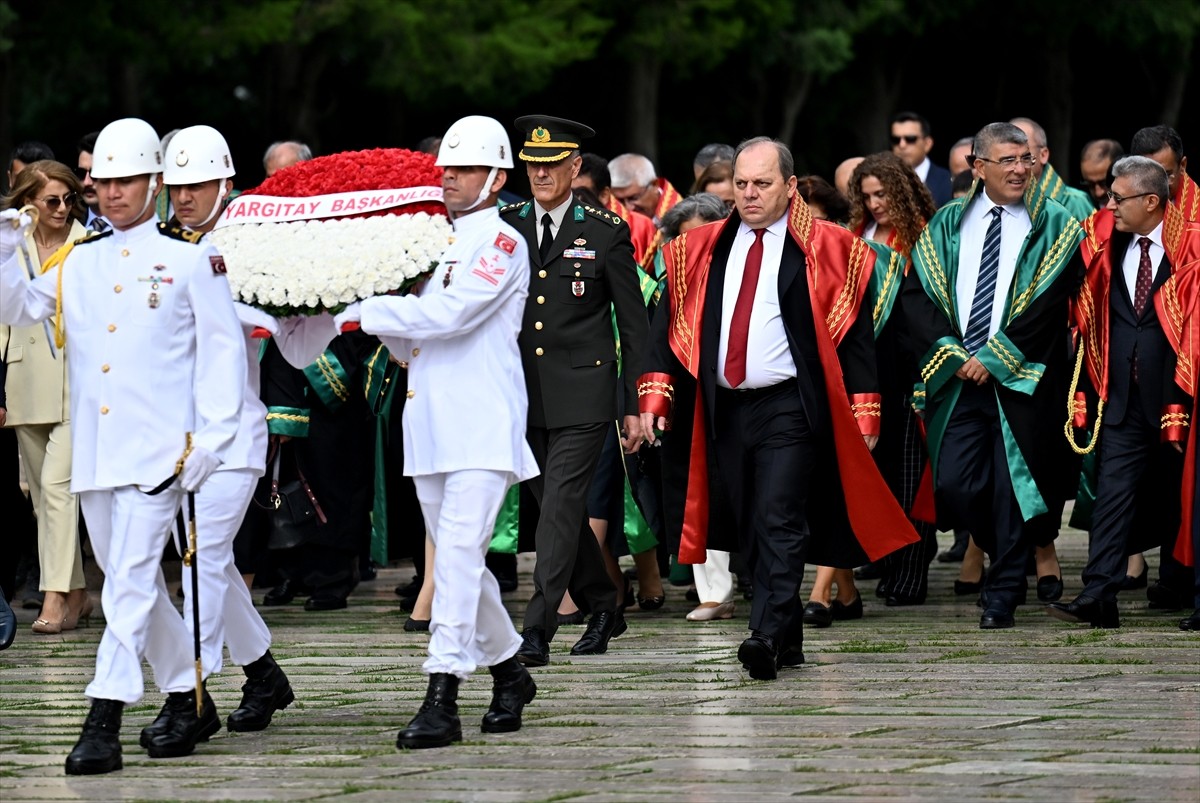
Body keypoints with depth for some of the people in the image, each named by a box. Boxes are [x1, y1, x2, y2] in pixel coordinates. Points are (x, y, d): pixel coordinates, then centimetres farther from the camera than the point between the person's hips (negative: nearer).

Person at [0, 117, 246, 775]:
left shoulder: (190, 259, 0)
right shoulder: (76, 262, 13)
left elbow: (221, 351, -1)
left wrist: (209, 442, -8)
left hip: (158, 449, -6)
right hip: (92, 450, 6)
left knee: (131, 578, -13)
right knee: (130, 582, 12)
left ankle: (104, 721, -18)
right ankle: (190, 699, 26)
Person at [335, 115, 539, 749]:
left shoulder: (501, 243, -6)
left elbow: (448, 314, -19)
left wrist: (361, 312, -16)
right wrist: (384, 324, 2)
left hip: (482, 428, -9)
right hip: (432, 427, 9)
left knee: (458, 554, -16)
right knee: (454, 559, 13)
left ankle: (443, 697, -21)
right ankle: (508, 672, 29)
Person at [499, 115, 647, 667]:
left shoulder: (606, 233, -1)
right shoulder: (507, 226, 8)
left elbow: (633, 325, 2)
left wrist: (634, 407, 0)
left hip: (582, 396, -4)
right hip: (524, 390, 4)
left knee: (561, 506, -11)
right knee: (559, 507, 12)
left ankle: (537, 630, -15)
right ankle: (602, 610, 28)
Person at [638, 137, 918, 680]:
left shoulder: (826, 249, -1)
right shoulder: (702, 250, 10)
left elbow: (854, 334, -1)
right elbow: (671, 324, 11)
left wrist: (864, 409, -6)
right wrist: (655, 392, 0)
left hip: (790, 410, -5)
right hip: (724, 408, 5)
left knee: (779, 521, -16)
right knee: (751, 530, 8)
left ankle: (767, 636, -23)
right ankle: (787, 639, 18)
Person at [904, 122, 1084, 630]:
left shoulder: (1054, 227, 1)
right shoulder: (947, 225, 10)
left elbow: (1050, 303, -7)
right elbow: (916, 291, 6)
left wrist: (994, 358, -12)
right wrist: (951, 351, -8)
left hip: (1021, 379, -2)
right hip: (956, 376, 3)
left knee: (1011, 487, -2)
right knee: (952, 486, -3)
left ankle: (1003, 596, 7)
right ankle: (1007, 560, 22)